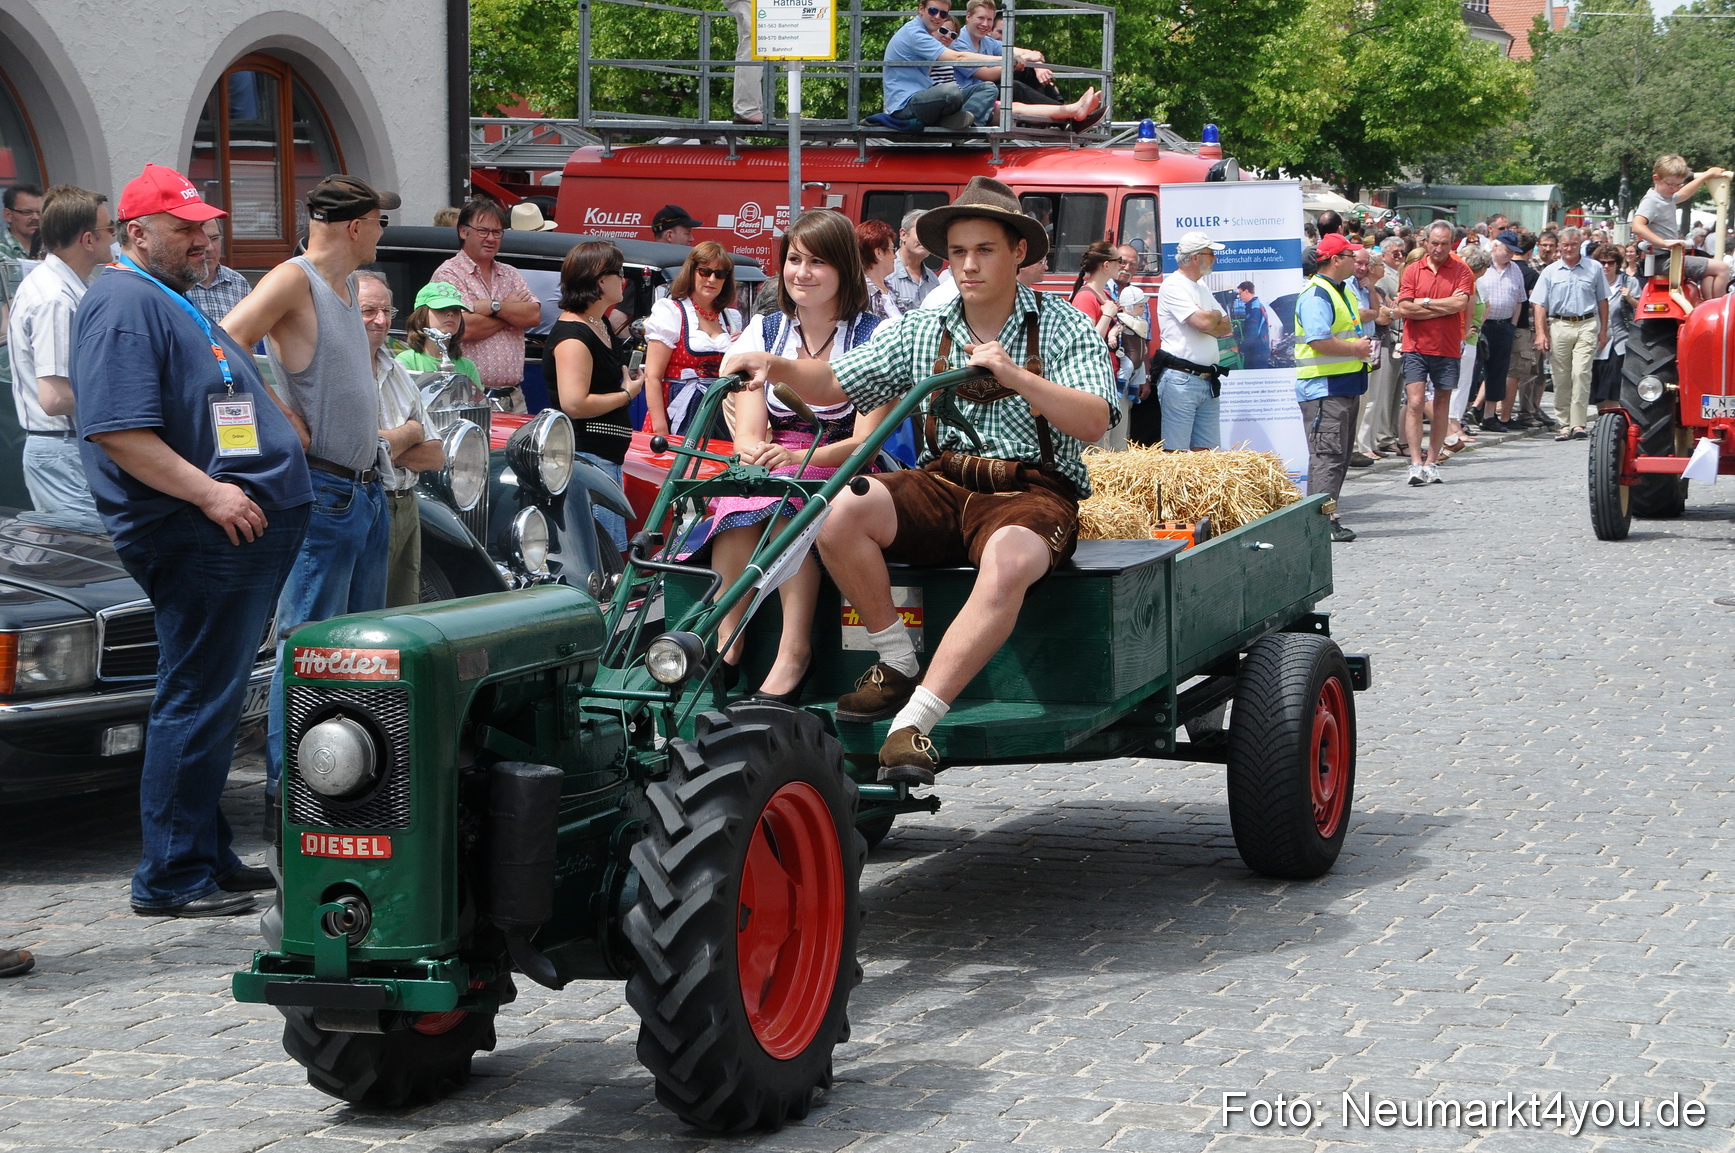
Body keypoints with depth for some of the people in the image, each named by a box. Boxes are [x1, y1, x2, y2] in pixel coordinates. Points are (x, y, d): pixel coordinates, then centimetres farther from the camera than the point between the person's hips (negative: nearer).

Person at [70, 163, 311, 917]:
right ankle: (171, 878, -4)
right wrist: (208, 493, -24)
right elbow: (116, 430, -22)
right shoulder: (124, 304, -12)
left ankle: (208, 857, 22)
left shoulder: (173, 303, 22)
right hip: (201, 539, -11)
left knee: (210, 702, 15)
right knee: (197, 704, -8)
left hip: (250, 529, 11)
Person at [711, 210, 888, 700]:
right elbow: (748, 434, -2)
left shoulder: (875, 337, -3)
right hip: (772, 471, 3)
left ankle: (793, 654, -37)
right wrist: (758, 454, -28)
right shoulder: (762, 333, 8)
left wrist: (797, 457, -32)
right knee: (740, 496, -32)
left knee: (784, 502, -35)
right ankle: (725, 642, -32)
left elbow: (864, 440, -13)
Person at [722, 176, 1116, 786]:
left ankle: (914, 721, -40)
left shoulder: (1063, 328, 2)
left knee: (1009, 560, -40)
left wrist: (1016, 377, -24)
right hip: (942, 484, 4)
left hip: (1032, 492, -4)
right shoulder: (919, 331, 13)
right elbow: (833, 382, 11)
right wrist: (775, 365, -10)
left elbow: (1094, 423, -11)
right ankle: (898, 662, -9)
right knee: (840, 511, -25)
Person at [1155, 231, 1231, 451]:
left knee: (1205, 451, 6)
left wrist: (1207, 319, -5)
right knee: (1176, 452, -10)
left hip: (1207, 382, 9)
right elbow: (1203, 323, -18)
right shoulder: (1173, 286, -8)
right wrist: (1216, 315, 4)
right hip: (1181, 380, -9)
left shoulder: (1202, 289, 20)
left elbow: (1225, 328, 15)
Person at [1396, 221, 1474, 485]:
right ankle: (1416, 464, -11)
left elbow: (1460, 303, -13)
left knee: (1442, 406, 7)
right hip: (1416, 347, -1)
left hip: (1448, 348, 1)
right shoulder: (1412, 271, 4)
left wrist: (1425, 302, -7)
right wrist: (1445, 307, -8)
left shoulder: (1461, 271, 2)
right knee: (1415, 403, -10)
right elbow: (1404, 308, -8)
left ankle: (1431, 463, 14)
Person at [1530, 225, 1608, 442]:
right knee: (1561, 378, 3)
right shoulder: (1550, 272, 9)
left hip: (1587, 326, -2)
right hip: (1559, 326, 2)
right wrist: (1540, 333, -4)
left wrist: (1603, 330, 10)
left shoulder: (1593, 269, 9)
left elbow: (1602, 301, 14)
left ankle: (1578, 424, -15)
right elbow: (1539, 305, 6)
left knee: (1581, 373, -14)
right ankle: (1564, 424, 10)